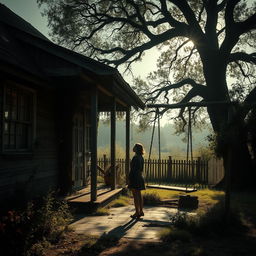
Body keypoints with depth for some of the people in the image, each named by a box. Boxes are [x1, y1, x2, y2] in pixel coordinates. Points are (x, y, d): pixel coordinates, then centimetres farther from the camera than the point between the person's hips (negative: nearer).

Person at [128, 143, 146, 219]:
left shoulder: (135, 158, -17)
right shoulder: (141, 158, 10)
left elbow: (132, 169, -19)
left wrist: (129, 178, -15)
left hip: (134, 178, -9)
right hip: (140, 178, 9)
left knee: (135, 195, -3)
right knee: (139, 194, 13)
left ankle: (137, 212, 1)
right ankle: (141, 211, 19)